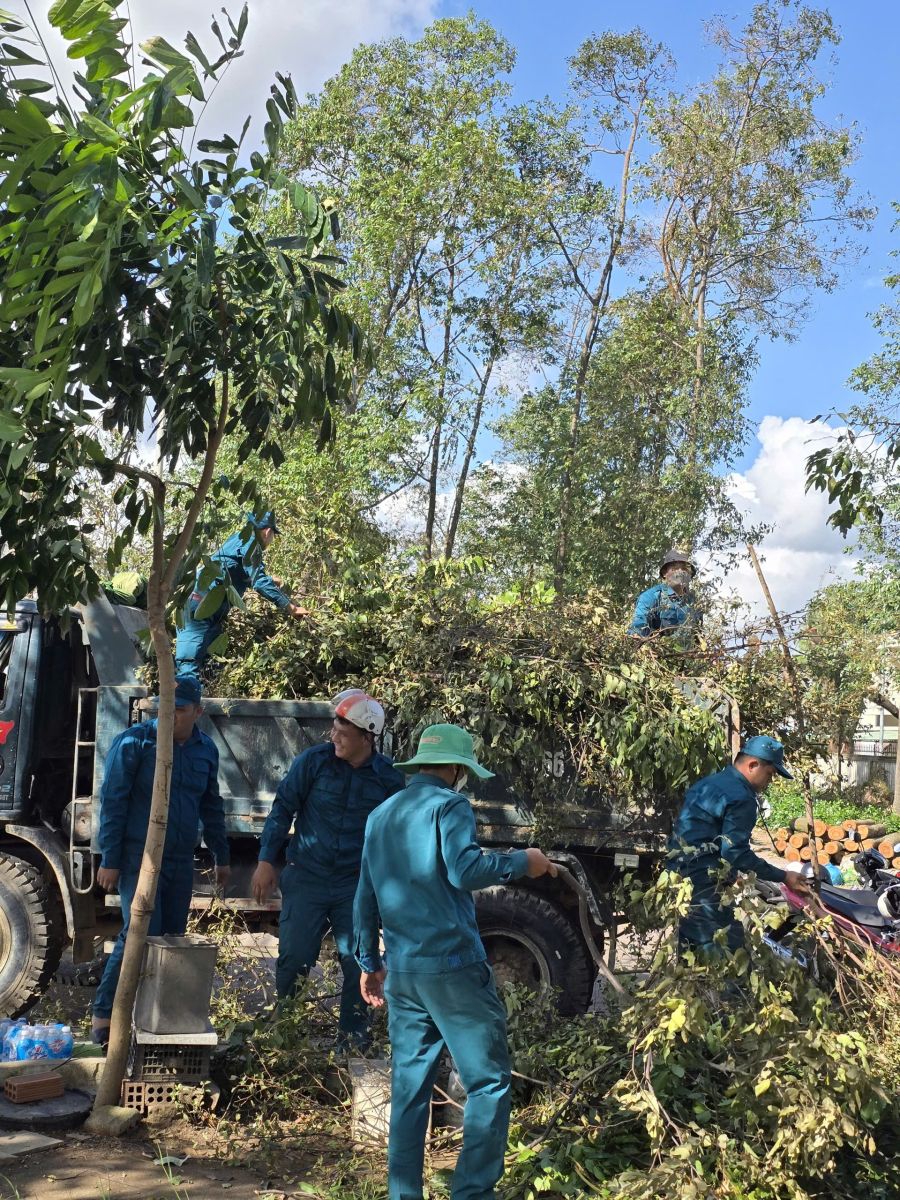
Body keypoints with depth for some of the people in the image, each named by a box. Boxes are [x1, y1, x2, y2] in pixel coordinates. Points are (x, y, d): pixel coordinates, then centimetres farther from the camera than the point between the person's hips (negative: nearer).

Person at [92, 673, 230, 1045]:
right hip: (139, 857, -5)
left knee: (172, 939, 8)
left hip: (181, 861, 5)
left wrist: (221, 856, 18)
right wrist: (109, 860, -11)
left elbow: (211, 806, 17)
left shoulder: (205, 750, 6)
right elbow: (112, 801, -9)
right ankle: (104, 1016, -2)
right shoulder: (135, 742, -10)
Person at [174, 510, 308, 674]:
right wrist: (290, 607, -17)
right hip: (203, 604, -10)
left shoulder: (240, 539, 21)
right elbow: (259, 582, -17)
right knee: (190, 662, -16)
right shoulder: (249, 542, -8)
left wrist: (270, 581, 54)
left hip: (204, 604, 10)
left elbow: (250, 576, 39)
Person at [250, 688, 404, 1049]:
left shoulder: (389, 778, -2)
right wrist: (266, 860, -5)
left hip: (357, 885, 1)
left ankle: (353, 1038, 22)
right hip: (306, 879, -1)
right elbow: (283, 808, 0)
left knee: (359, 963, 5)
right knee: (294, 959, 2)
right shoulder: (313, 761, -6)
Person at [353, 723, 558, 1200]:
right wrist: (521, 862, -8)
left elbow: (365, 899, 19)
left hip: (401, 972, 7)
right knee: (488, 1081, 0)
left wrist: (370, 961, 25)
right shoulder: (449, 805, -6)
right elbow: (464, 870, -21)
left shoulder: (380, 815, 17)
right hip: (453, 966, -7)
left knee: (408, 1087, 12)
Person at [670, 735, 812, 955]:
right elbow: (736, 853, -19)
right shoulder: (742, 798, -14)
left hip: (679, 876, 10)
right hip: (703, 885, -10)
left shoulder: (709, 783, 16)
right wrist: (783, 877, -16)